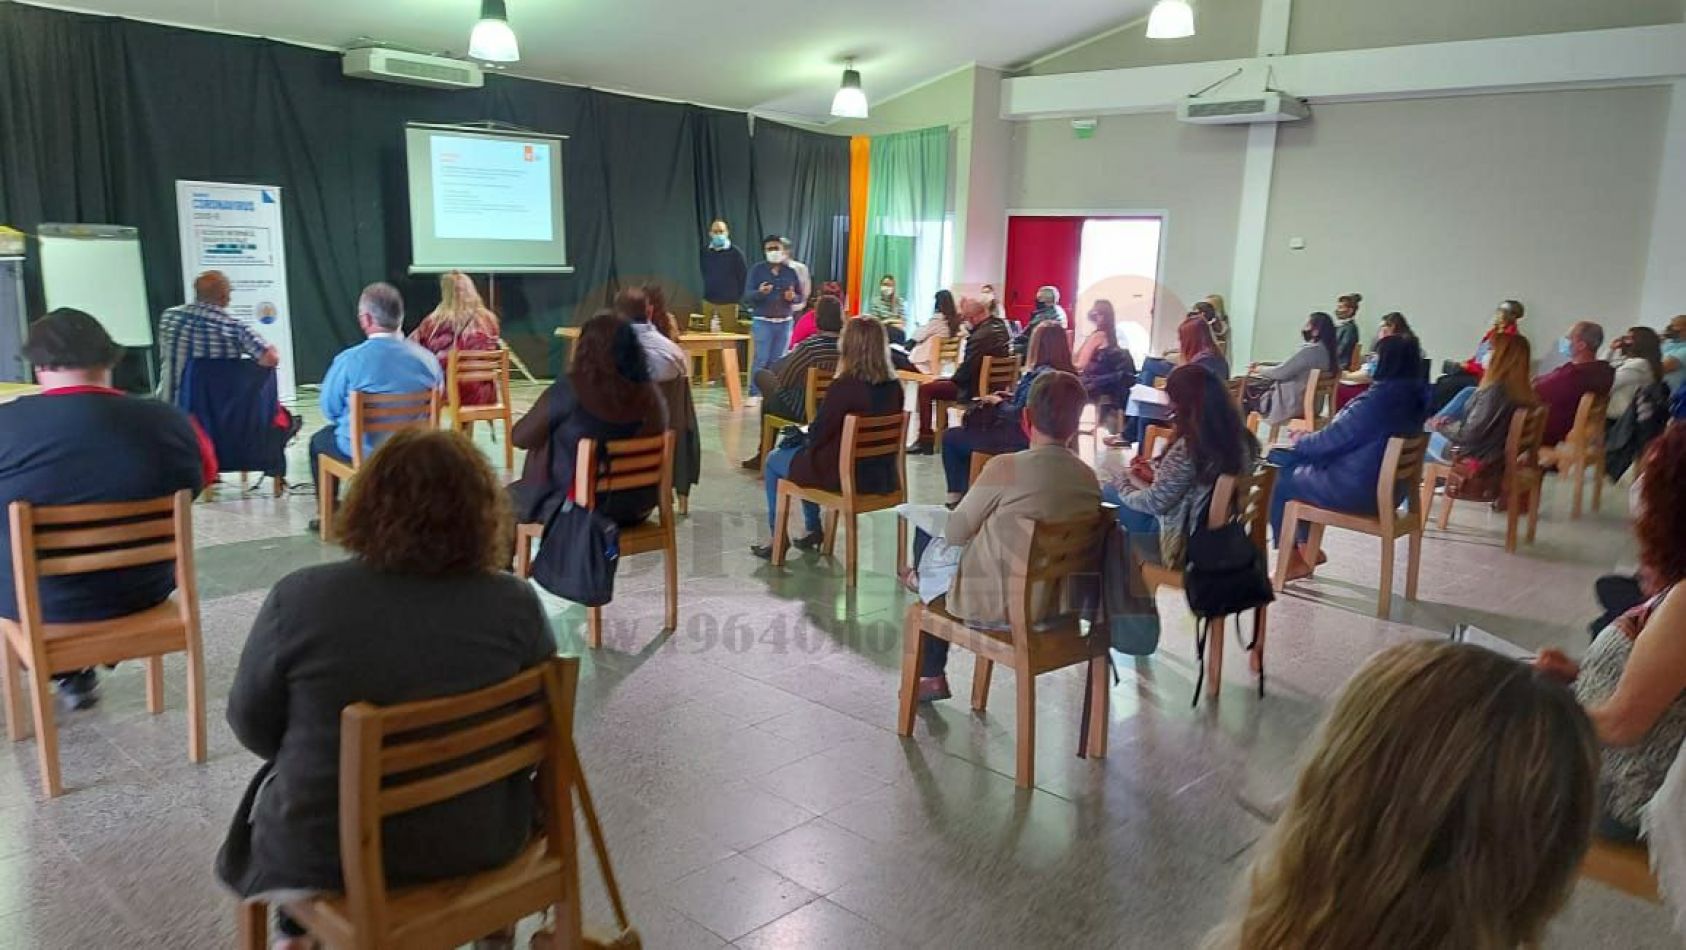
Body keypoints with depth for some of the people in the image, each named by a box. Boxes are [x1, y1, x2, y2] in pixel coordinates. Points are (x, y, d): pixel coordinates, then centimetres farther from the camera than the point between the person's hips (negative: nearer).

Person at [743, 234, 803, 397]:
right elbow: (747, 293, -5)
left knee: (777, 360, 3)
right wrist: (760, 292, -26)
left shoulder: (791, 271, 8)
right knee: (761, 359, -7)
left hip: (784, 322, 3)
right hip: (762, 321, -3)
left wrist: (793, 297, -13)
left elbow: (802, 296, 10)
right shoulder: (757, 269, 1)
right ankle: (754, 393, -1)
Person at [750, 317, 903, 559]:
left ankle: (778, 537, 28)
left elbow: (817, 435, -17)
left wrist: (803, 437, 8)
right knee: (802, 450, 32)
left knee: (773, 460, 20)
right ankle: (812, 529, 38)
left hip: (842, 477, -7)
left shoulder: (843, 387, -25)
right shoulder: (894, 387, -4)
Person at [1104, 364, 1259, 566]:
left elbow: (1154, 503, -19)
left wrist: (1123, 484, 1)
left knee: (1108, 493, 9)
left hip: (1183, 542, -8)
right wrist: (1156, 474, 14)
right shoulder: (1243, 439, -6)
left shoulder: (1188, 447, -29)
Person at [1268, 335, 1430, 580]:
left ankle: (1291, 555, 17)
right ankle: (1305, 547, 21)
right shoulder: (1413, 397, 3)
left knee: (1278, 479, 8)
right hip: (1384, 487, 9)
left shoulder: (1379, 399, -25)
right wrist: (1311, 437, 14)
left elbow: (1333, 439, -15)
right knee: (1295, 465, 21)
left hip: (1357, 491, -9)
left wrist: (1299, 443, 4)